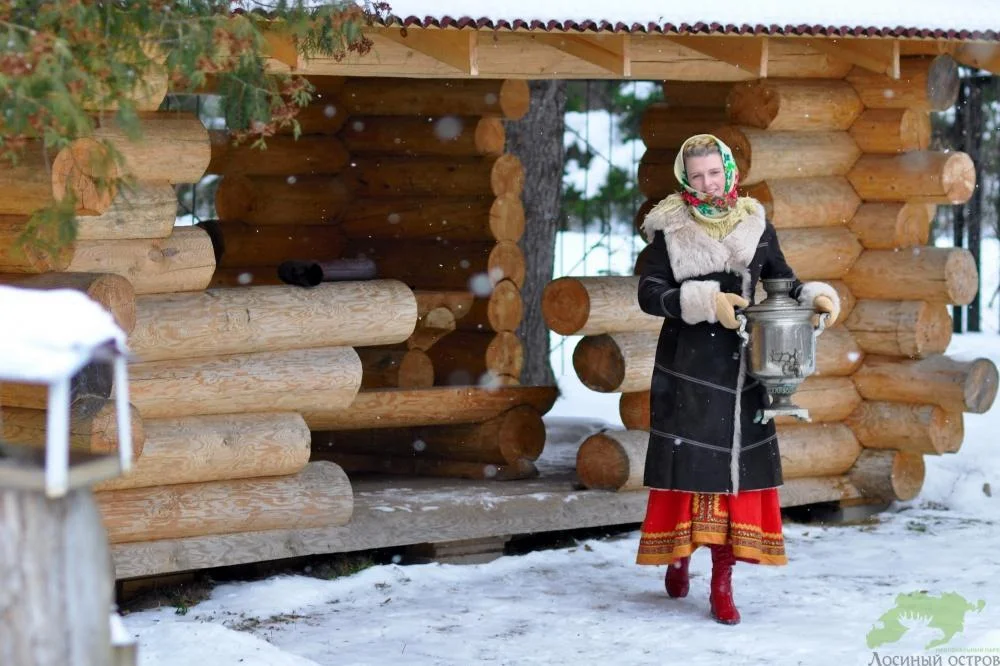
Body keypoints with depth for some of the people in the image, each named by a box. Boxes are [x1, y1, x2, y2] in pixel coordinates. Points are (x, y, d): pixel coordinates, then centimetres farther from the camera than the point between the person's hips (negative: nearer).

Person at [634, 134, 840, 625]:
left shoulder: (755, 225, 6)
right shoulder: (671, 229, -2)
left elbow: (781, 280, 14)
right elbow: (649, 293, -9)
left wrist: (815, 295, -6)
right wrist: (705, 301, -22)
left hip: (740, 365, 2)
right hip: (687, 366, -2)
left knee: (737, 464, 0)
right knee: (689, 462, -2)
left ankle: (722, 584, 5)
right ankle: (677, 556, 20)